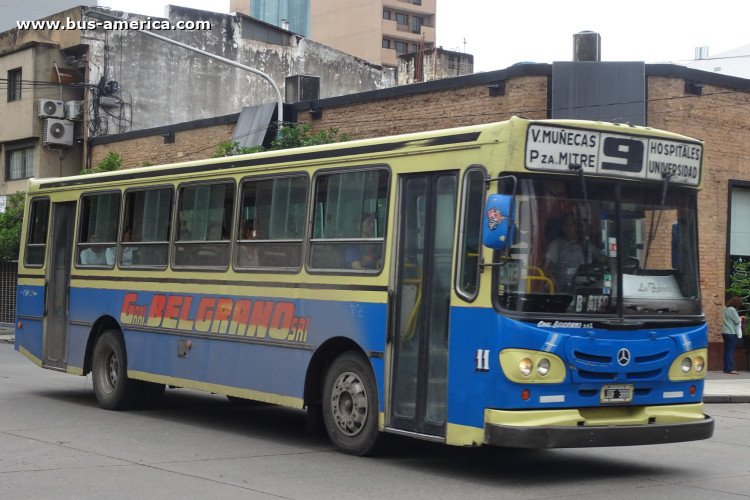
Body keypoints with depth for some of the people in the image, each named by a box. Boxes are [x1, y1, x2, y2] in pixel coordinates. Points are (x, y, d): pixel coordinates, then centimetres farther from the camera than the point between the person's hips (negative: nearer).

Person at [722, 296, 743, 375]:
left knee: (726, 350, 11)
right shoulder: (732, 310, -19)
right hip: (731, 333, -9)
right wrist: (740, 318, 6)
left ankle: (726, 368, 14)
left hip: (724, 332, 9)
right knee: (730, 351, -6)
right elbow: (737, 321, -17)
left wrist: (738, 318, 15)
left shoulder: (724, 308, 9)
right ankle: (730, 369, -5)